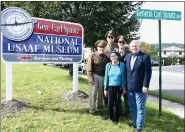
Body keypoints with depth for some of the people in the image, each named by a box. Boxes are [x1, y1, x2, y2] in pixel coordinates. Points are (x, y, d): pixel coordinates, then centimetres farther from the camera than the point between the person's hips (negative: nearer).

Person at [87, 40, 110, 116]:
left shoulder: (106, 57, 6)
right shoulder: (92, 56, -6)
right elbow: (89, 69, -8)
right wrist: (90, 79, -13)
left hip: (103, 77, 4)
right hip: (94, 76, -4)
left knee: (101, 94, 12)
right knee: (93, 93, 0)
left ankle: (99, 108, 27)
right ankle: (92, 109, 11)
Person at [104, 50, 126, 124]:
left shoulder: (122, 65, -3)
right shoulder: (108, 65, 1)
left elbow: (123, 76, 0)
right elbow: (106, 77, 4)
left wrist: (123, 87, -2)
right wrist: (105, 88, 4)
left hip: (119, 87, -1)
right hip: (110, 87, 1)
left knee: (118, 103, 5)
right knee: (110, 103, 1)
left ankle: (117, 118, 25)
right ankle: (111, 116, 26)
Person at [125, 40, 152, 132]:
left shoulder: (145, 57, -8)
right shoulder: (127, 57, 10)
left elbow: (148, 72, -11)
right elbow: (126, 71, 11)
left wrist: (145, 86, -16)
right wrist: (125, 85, 9)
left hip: (140, 87, -5)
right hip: (130, 87, 6)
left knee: (140, 108, 2)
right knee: (132, 107, 15)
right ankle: (135, 122, 30)